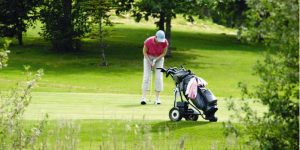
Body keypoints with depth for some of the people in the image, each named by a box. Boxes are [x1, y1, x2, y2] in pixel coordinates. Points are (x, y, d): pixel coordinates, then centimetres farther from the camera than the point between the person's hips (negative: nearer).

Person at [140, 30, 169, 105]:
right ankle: (143, 98, -14)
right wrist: (150, 62, -18)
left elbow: (164, 53, -10)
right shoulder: (148, 41, -30)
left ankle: (157, 98, 0)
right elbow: (144, 52, -13)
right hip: (148, 57, -1)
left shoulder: (165, 42, -25)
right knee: (146, 76, -11)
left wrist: (155, 60, -19)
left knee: (158, 77, -6)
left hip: (159, 58, 1)